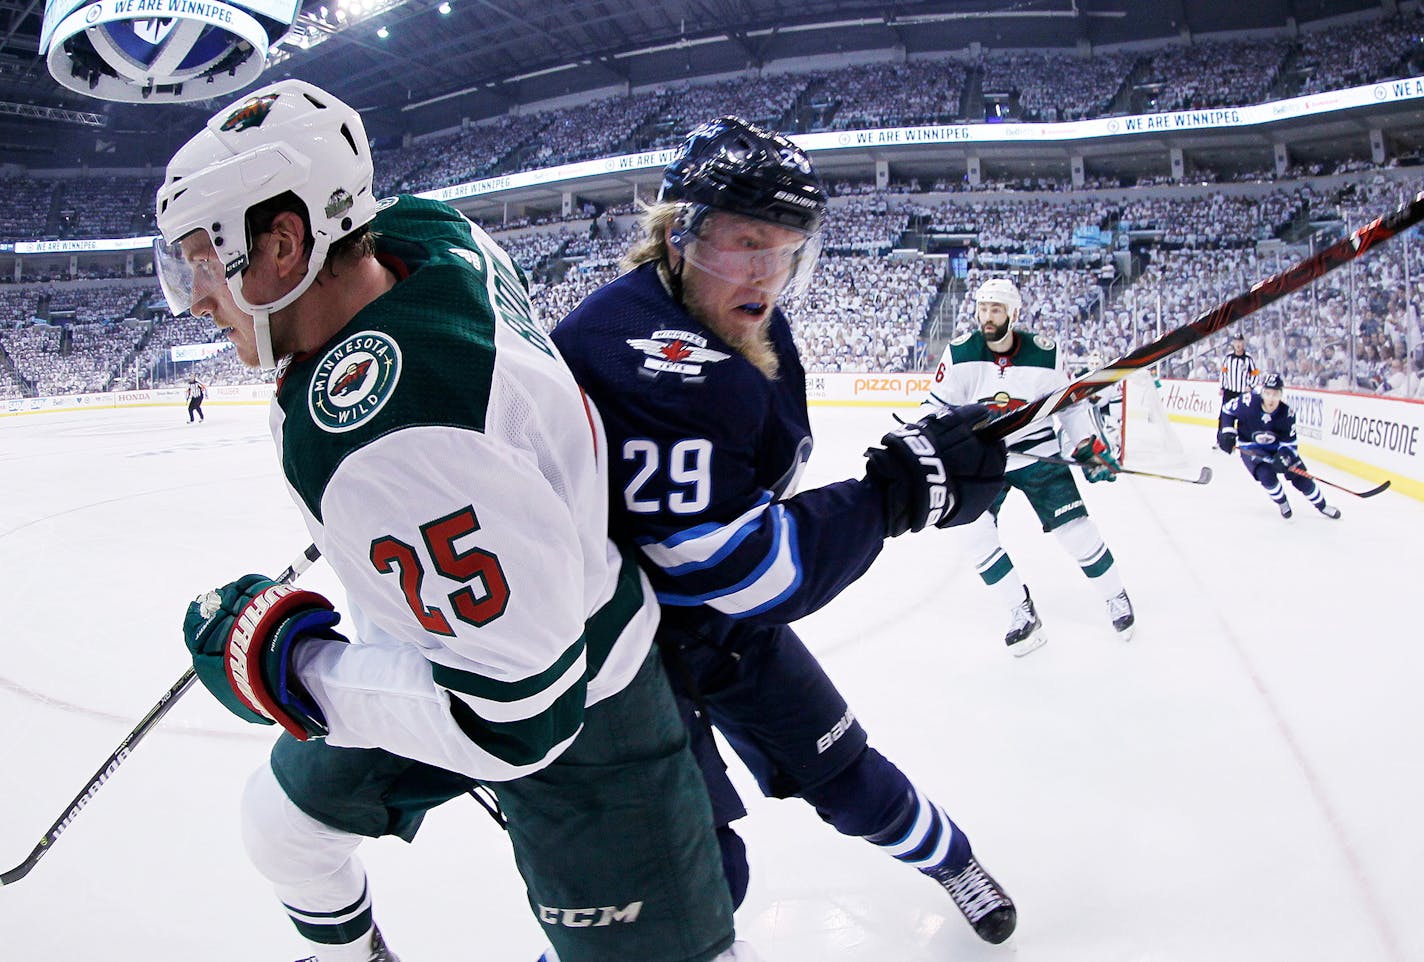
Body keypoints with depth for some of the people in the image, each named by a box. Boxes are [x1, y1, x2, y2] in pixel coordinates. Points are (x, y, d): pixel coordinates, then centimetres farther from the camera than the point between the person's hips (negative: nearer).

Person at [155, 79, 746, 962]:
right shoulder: (418, 230, -12)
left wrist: (282, 661, -23)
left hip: (574, 715, -9)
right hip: (450, 651, 10)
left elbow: (517, 710, -35)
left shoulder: (390, 446, -39)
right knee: (284, 819, 23)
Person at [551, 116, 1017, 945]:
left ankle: (944, 853, 48)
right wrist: (903, 490, -31)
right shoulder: (637, 355, -33)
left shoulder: (755, 325, -3)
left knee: (837, 766, 20)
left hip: (728, 612, 8)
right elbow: (732, 566, -34)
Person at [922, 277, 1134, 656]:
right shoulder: (960, 353, -11)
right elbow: (937, 404, -3)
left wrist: (1089, 447, -2)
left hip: (1039, 453, -1)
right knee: (976, 531, -14)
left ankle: (1116, 597, 26)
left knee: (1075, 529, -2)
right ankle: (1023, 614, 1)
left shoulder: (1044, 353, -10)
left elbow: (1071, 401, 3)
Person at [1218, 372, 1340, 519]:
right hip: (1250, 448, -2)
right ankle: (1282, 502, 7)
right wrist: (1227, 433, -18)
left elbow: (1289, 442, -14)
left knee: (1300, 476, -1)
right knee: (1266, 475, -25)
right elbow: (1227, 409, -9)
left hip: (1277, 447, 2)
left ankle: (1322, 505, 24)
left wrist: (1283, 456, -33)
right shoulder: (1248, 402, -29)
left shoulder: (1287, 413, -22)